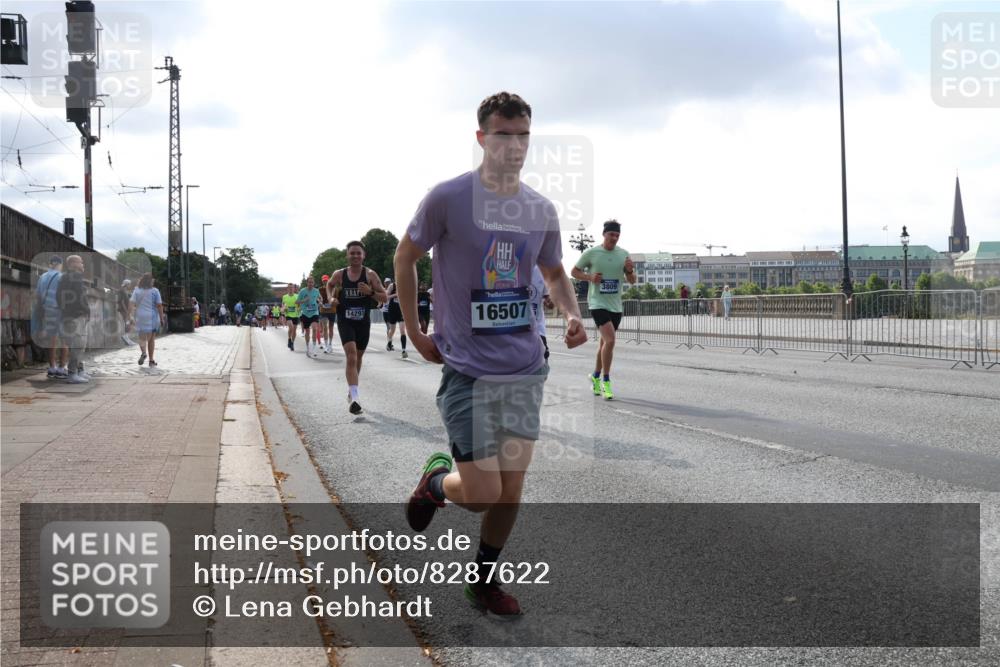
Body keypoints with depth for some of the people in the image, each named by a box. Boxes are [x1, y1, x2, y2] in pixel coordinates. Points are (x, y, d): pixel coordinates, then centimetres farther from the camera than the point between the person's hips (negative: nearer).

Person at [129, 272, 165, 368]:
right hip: (152, 317, -1)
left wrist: (131, 316, -3)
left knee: (142, 337, 11)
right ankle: (151, 361, 9)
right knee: (151, 338, 8)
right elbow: (159, 305, -6)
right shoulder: (155, 291, -4)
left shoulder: (136, 290, 1)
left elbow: (132, 304, -5)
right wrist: (162, 318, 0)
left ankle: (143, 352, -20)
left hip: (140, 317, 1)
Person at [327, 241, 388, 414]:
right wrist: (331, 298, 1)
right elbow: (329, 285, 21)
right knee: (351, 356, -21)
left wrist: (370, 292, -22)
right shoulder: (339, 274, -2)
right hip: (345, 321, -2)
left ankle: (352, 390, 40)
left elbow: (385, 298, -5)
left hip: (363, 322, 2)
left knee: (358, 357, 17)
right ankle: (355, 397, -29)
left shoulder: (370, 275, -5)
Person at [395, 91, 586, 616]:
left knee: (512, 488, 8)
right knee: (484, 493, -7)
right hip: (465, 369, -4)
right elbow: (405, 257, 4)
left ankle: (484, 580, 29)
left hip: (525, 368, 5)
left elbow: (554, 273, 19)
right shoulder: (447, 198, -9)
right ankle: (436, 479, 27)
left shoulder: (541, 210, 5)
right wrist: (414, 332, 2)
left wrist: (572, 313, -1)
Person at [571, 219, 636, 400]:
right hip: (598, 303, -5)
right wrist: (590, 277, -14)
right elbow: (575, 271, 4)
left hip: (616, 306, 5)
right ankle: (606, 381, -7)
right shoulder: (591, 253, -6)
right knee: (610, 340, -19)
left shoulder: (624, 254, 6)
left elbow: (632, 281, 10)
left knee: (604, 342, 15)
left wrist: (629, 270, -12)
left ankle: (596, 377, 33)